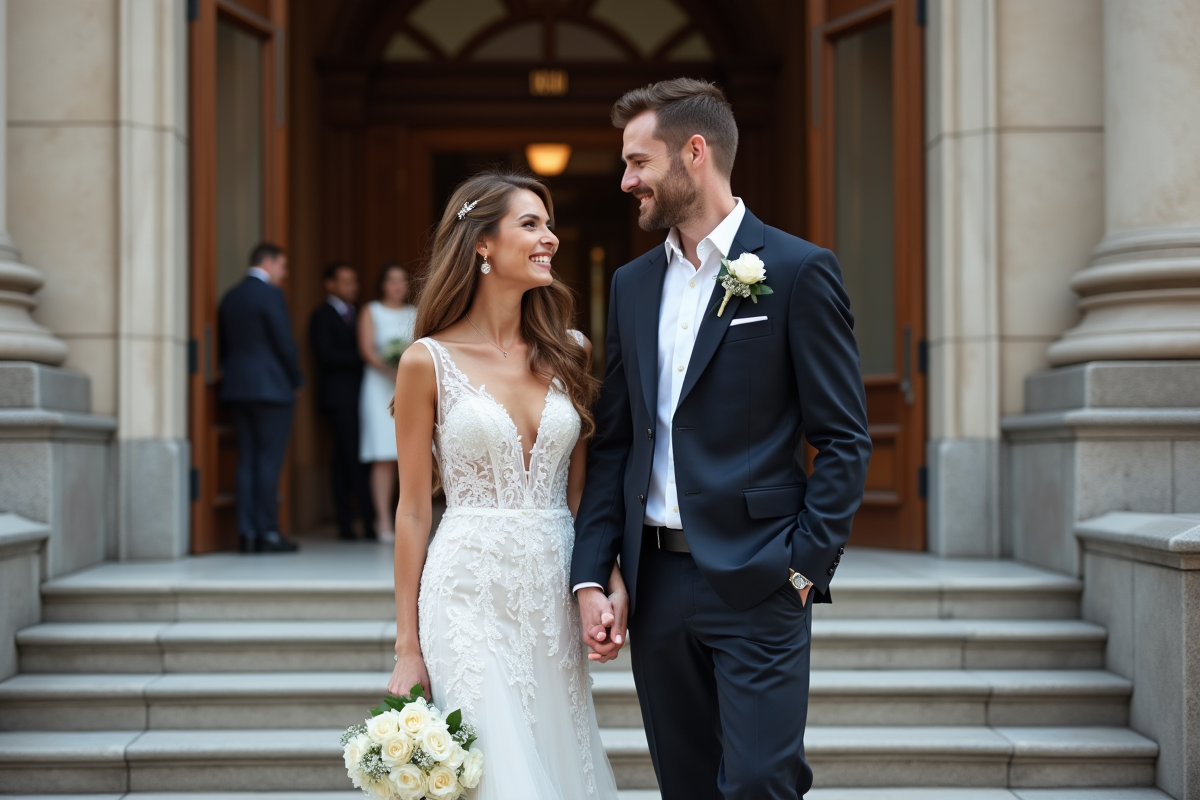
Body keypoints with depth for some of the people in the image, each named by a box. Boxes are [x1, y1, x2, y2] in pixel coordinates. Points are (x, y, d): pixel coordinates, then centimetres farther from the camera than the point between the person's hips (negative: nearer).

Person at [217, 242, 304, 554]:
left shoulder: (230, 297, 13)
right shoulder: (270, 295, -10)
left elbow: (222, 346, 15)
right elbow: (285, 343, -11)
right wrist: (296, 382, 1)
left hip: (238, 388, 7)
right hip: (271, 388, -7)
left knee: (247, 460, 8)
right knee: (269, 461, -5)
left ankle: (247, 532, 6)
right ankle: (267, 533, -5)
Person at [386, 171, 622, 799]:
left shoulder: (568, 352, 8)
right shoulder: (429, 361, -3)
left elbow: (583, 488, 11)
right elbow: (413, 511, 0)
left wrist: (612, 580, -6)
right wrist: (408, 648, -1)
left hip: (553, 600, 4)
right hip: (471, 598, -4)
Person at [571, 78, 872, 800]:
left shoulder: (798, 270, -4)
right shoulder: (632, 285, 13)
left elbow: (844, 440, -6)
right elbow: (614, 442, 12)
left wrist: (805, 569, -12)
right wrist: (591, 577, 4)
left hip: (757, 583, -6)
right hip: (656, 579, 6)